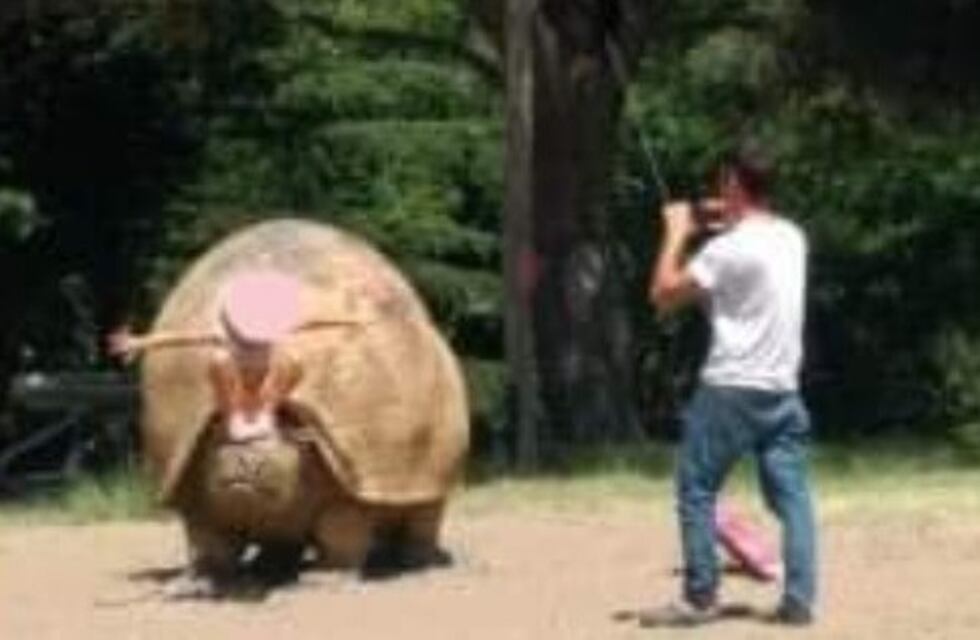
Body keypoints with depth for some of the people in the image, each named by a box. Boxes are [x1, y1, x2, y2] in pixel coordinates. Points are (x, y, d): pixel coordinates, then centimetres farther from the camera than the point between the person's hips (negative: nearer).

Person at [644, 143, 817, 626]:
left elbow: (663, 296, -9)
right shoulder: (791, 238, 7)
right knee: (791, 495, 6)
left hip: (730, 391, -6)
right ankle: (799, 600, 2)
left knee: (696, 492, 5)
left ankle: (700, 599, 6)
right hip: (781, 391, 6)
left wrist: (677, 234, 2)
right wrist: (727, 222, 20)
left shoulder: (729, 248, -15)